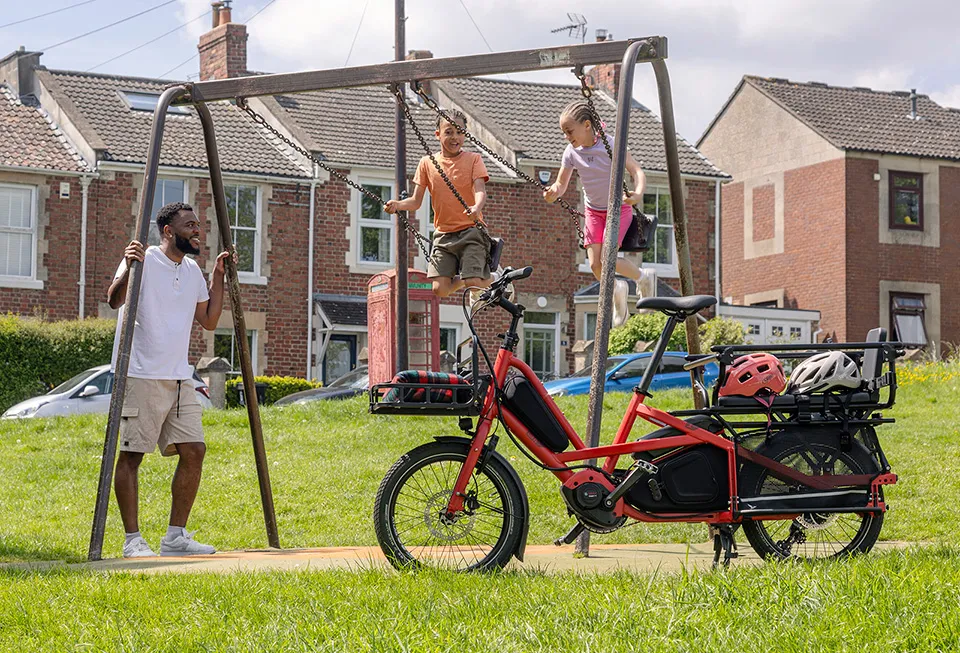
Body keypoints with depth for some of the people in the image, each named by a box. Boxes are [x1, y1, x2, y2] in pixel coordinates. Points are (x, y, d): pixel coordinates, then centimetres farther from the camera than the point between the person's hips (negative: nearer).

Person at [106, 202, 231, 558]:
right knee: (132, 454, -4)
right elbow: (114, 300, -21)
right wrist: (128, 267, -37)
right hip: (140, 376, -7)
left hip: (179, 379, 7)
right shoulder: (144, 261, -7)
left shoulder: (193, 271, 16)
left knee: (194, 450, 1)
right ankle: (132, 539, 2)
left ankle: (175, 536, 8)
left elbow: (209, 320, 21)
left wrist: (218, 277, 15)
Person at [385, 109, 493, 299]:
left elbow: (480, 191, -13)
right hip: (443, 233, 3)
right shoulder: (427, 163, 7)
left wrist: (477, 207, -37)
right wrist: (398, 205, -15)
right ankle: (462, 278, 24)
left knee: (473, 283, -19)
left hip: (471, 230, -3)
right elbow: (416, 201, 7)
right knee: (439, 289, -10)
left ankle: (495, 278, 17)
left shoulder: (473, 159, 1)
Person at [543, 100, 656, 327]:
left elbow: (636, 171, -21)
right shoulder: (571, 153, -7)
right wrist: (553, 193, -24)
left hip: (618, 208, -4)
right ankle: (617, 290, 25)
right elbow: (561, 183, 0)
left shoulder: (611, 144, -19)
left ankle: (643, 277, 9)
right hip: (594, 211, 4)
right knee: (595, 264, -9)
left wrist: (638, 193, -41)